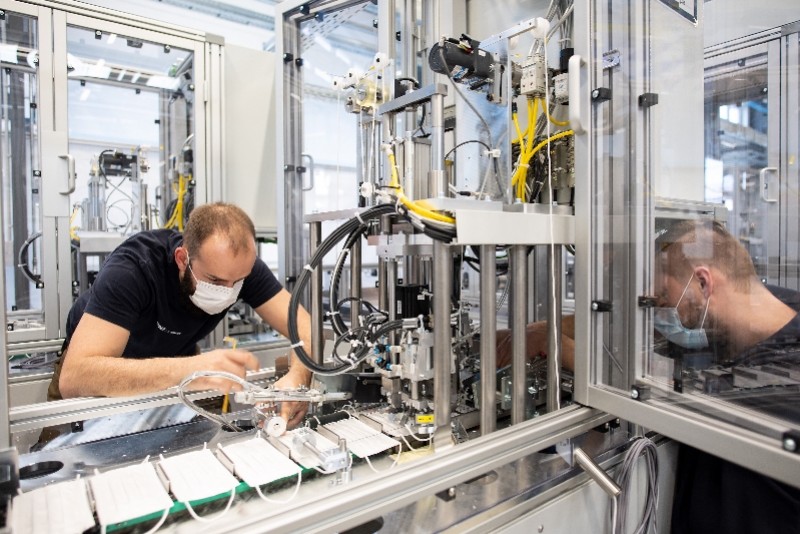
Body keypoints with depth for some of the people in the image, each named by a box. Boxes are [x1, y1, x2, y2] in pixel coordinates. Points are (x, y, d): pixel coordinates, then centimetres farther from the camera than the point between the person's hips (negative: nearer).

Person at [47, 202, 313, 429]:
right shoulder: (132, 267, -34)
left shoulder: (240, 264, -24)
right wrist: (183, 369, -58)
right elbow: (73, 377, -44)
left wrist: (297, 377, -48)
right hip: (104, 369, -1)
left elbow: (306, 330, -27)